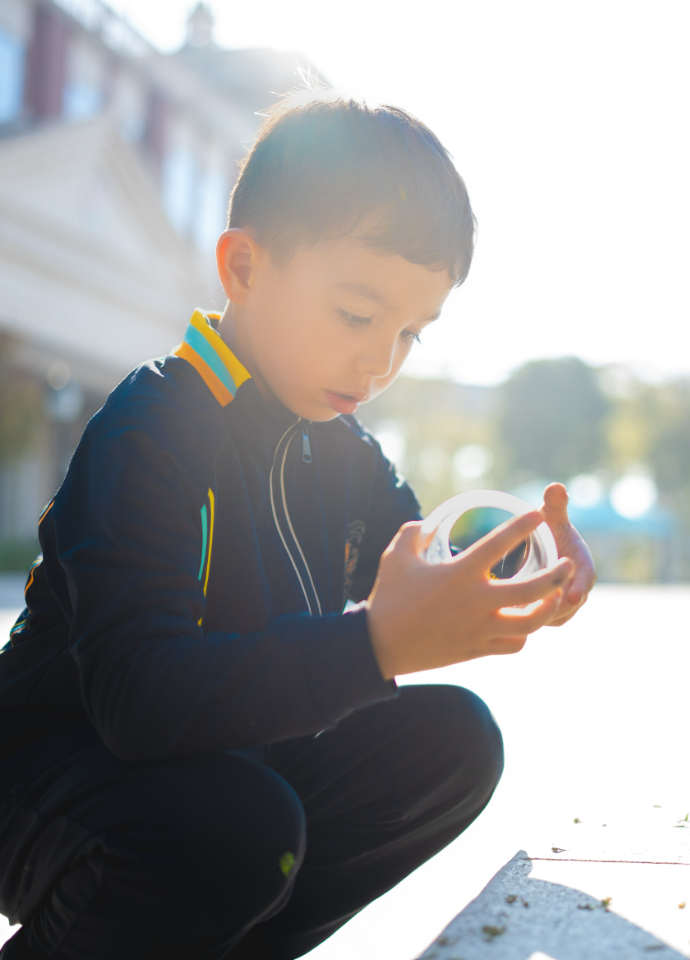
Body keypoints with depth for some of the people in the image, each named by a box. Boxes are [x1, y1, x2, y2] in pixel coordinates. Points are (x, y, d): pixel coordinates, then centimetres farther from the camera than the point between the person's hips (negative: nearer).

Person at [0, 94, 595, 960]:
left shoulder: (342, 449, 5)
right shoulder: (147, 433, -22)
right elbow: (135, 697, -34)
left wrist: (509, 585, -16)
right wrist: (377, 643, -42)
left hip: (233, 756, 7)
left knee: (451, 738, -9)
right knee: (238, 826, -36)